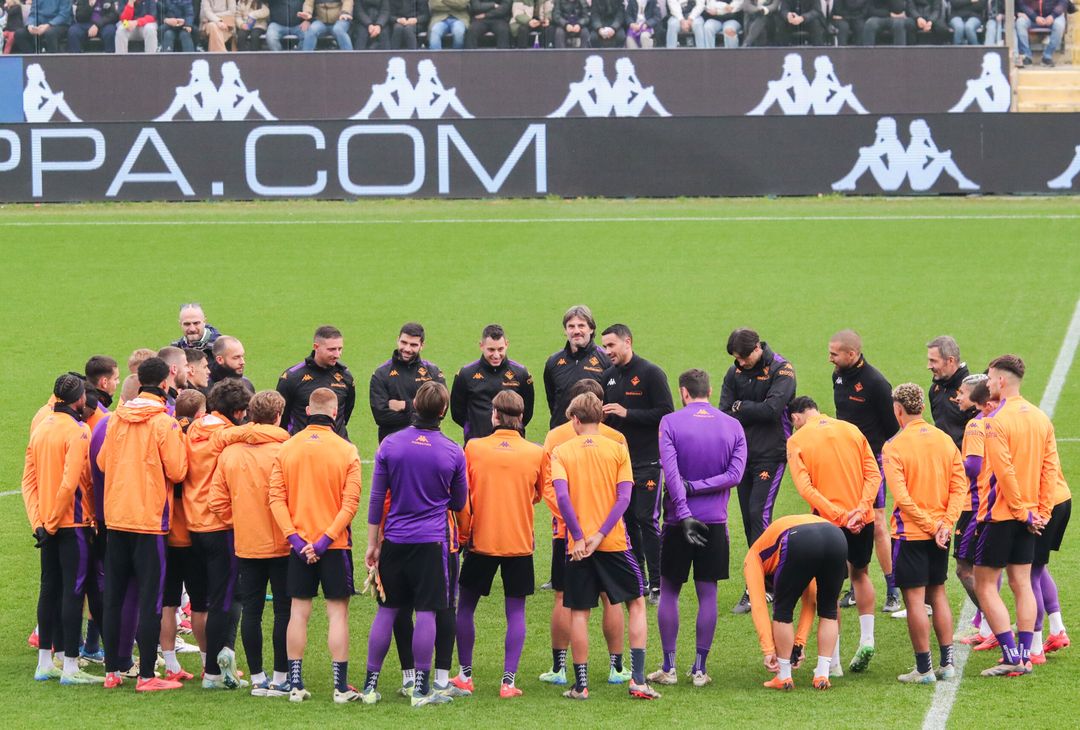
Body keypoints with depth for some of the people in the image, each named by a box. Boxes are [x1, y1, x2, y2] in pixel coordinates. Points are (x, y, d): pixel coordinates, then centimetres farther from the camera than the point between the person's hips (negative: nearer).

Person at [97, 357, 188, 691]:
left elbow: (102, 462, 10)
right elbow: (177, 471, -14)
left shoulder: (116, 419, 3)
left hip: (116, 517, 5)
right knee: (150, 599, -1)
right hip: (151, 517, -5)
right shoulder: (165, 424, -12)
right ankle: (146, 676, -2)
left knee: (113, 596, 12)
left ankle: (111, 671, 16)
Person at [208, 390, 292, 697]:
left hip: (246, 545, 4)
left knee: (251, 611, 8)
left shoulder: (228, 452, 2)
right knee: (284, 610, 3)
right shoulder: (284, 451, -13)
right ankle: (281, 678, 3)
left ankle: (258, 678, 11)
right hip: (281, 544, -4)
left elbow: (217, 502, 2)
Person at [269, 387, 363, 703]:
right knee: (338, 613, 1)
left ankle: (295, 684, 8)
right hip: (335, 545, -2)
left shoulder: (286, 449, 0)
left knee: (299, 612, 8)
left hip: (299, 544, 2)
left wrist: (294, 537, -7)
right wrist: (326, 539, -11)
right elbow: (350, 502, -12)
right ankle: (341, 686, -1)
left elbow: (276, 498, -4)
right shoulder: (346, 451, -7)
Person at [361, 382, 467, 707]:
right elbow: (458, 503, 10)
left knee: (386, 611, 10)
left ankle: (370, 684, 11)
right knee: (426, 612, -1)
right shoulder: (452, 452, -4)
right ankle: (421, 688, -1)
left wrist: (373, 542, 10)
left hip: (394, 540, 2)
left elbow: (376, 497, 3)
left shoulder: (390, 444, -1)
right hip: (431, 541, -2)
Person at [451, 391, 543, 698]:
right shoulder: (535, 453, -3)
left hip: (481, 539, 0)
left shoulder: (473, 448, -6)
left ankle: (465, 675, 18)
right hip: (520, 542, 0)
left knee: (466, 606, 14)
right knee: (515, 610, 5)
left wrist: (464, 531, 8)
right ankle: (509, 681, -2)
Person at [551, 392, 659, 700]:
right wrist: (600, 534, -9)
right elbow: (624, 496, -7)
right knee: (636, 603, 12)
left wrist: (578, 537, -11)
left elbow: (562, 495, -13)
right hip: (614, 543, 0)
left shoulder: (561, 452, 0)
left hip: (578, 545, 0)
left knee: (579, 612, 7)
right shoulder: (617, 449, 2)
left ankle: (581, 684, 6)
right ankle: (637, 679, 2)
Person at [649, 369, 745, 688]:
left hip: (678, 520, -2)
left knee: (669, 592, 9)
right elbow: (735, 474, -6)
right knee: (707, 594, 6)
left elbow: (671, 471, -16)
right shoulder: (732, 426, 4)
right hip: (715, 522, 2)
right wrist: (697, 487, -8)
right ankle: (699, 669, 5)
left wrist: (683, 513, -19)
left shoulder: (670, 423, -4)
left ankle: (669, 667, 8)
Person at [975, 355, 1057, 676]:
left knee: (985, 585, 0)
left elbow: (1004, 472, -20)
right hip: (1028, 515, 7)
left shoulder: (996, 421, -16)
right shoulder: (1041, 418, 6)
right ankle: (1024, 656, 11)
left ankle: (1011, 657, -7)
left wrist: (1022, 512, -13)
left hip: (1000, 514, -7)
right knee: (1021, 584, 11)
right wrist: (1041, 512, 6)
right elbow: (1050, 467, 5)